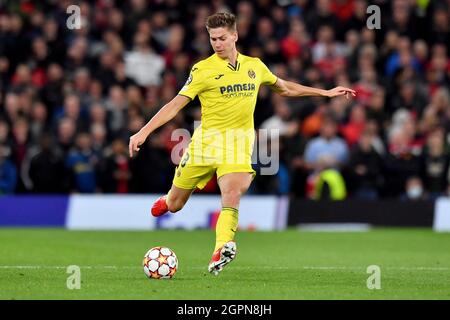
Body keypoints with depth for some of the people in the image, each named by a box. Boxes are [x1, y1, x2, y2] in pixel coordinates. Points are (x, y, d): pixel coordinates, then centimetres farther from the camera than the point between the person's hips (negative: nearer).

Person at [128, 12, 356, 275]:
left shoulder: (254, 66, 9)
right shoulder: (203, 69, -4)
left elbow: (285, 88, 27)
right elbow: (176, 105, -6)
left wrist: (325, 93, 28)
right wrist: (143, 132, -16)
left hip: (239, 144, 1)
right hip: (207, 140, -1)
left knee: (232, 195, -26)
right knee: (175, 205, 8)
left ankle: (220, 253, -36)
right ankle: (166, 203, 45)